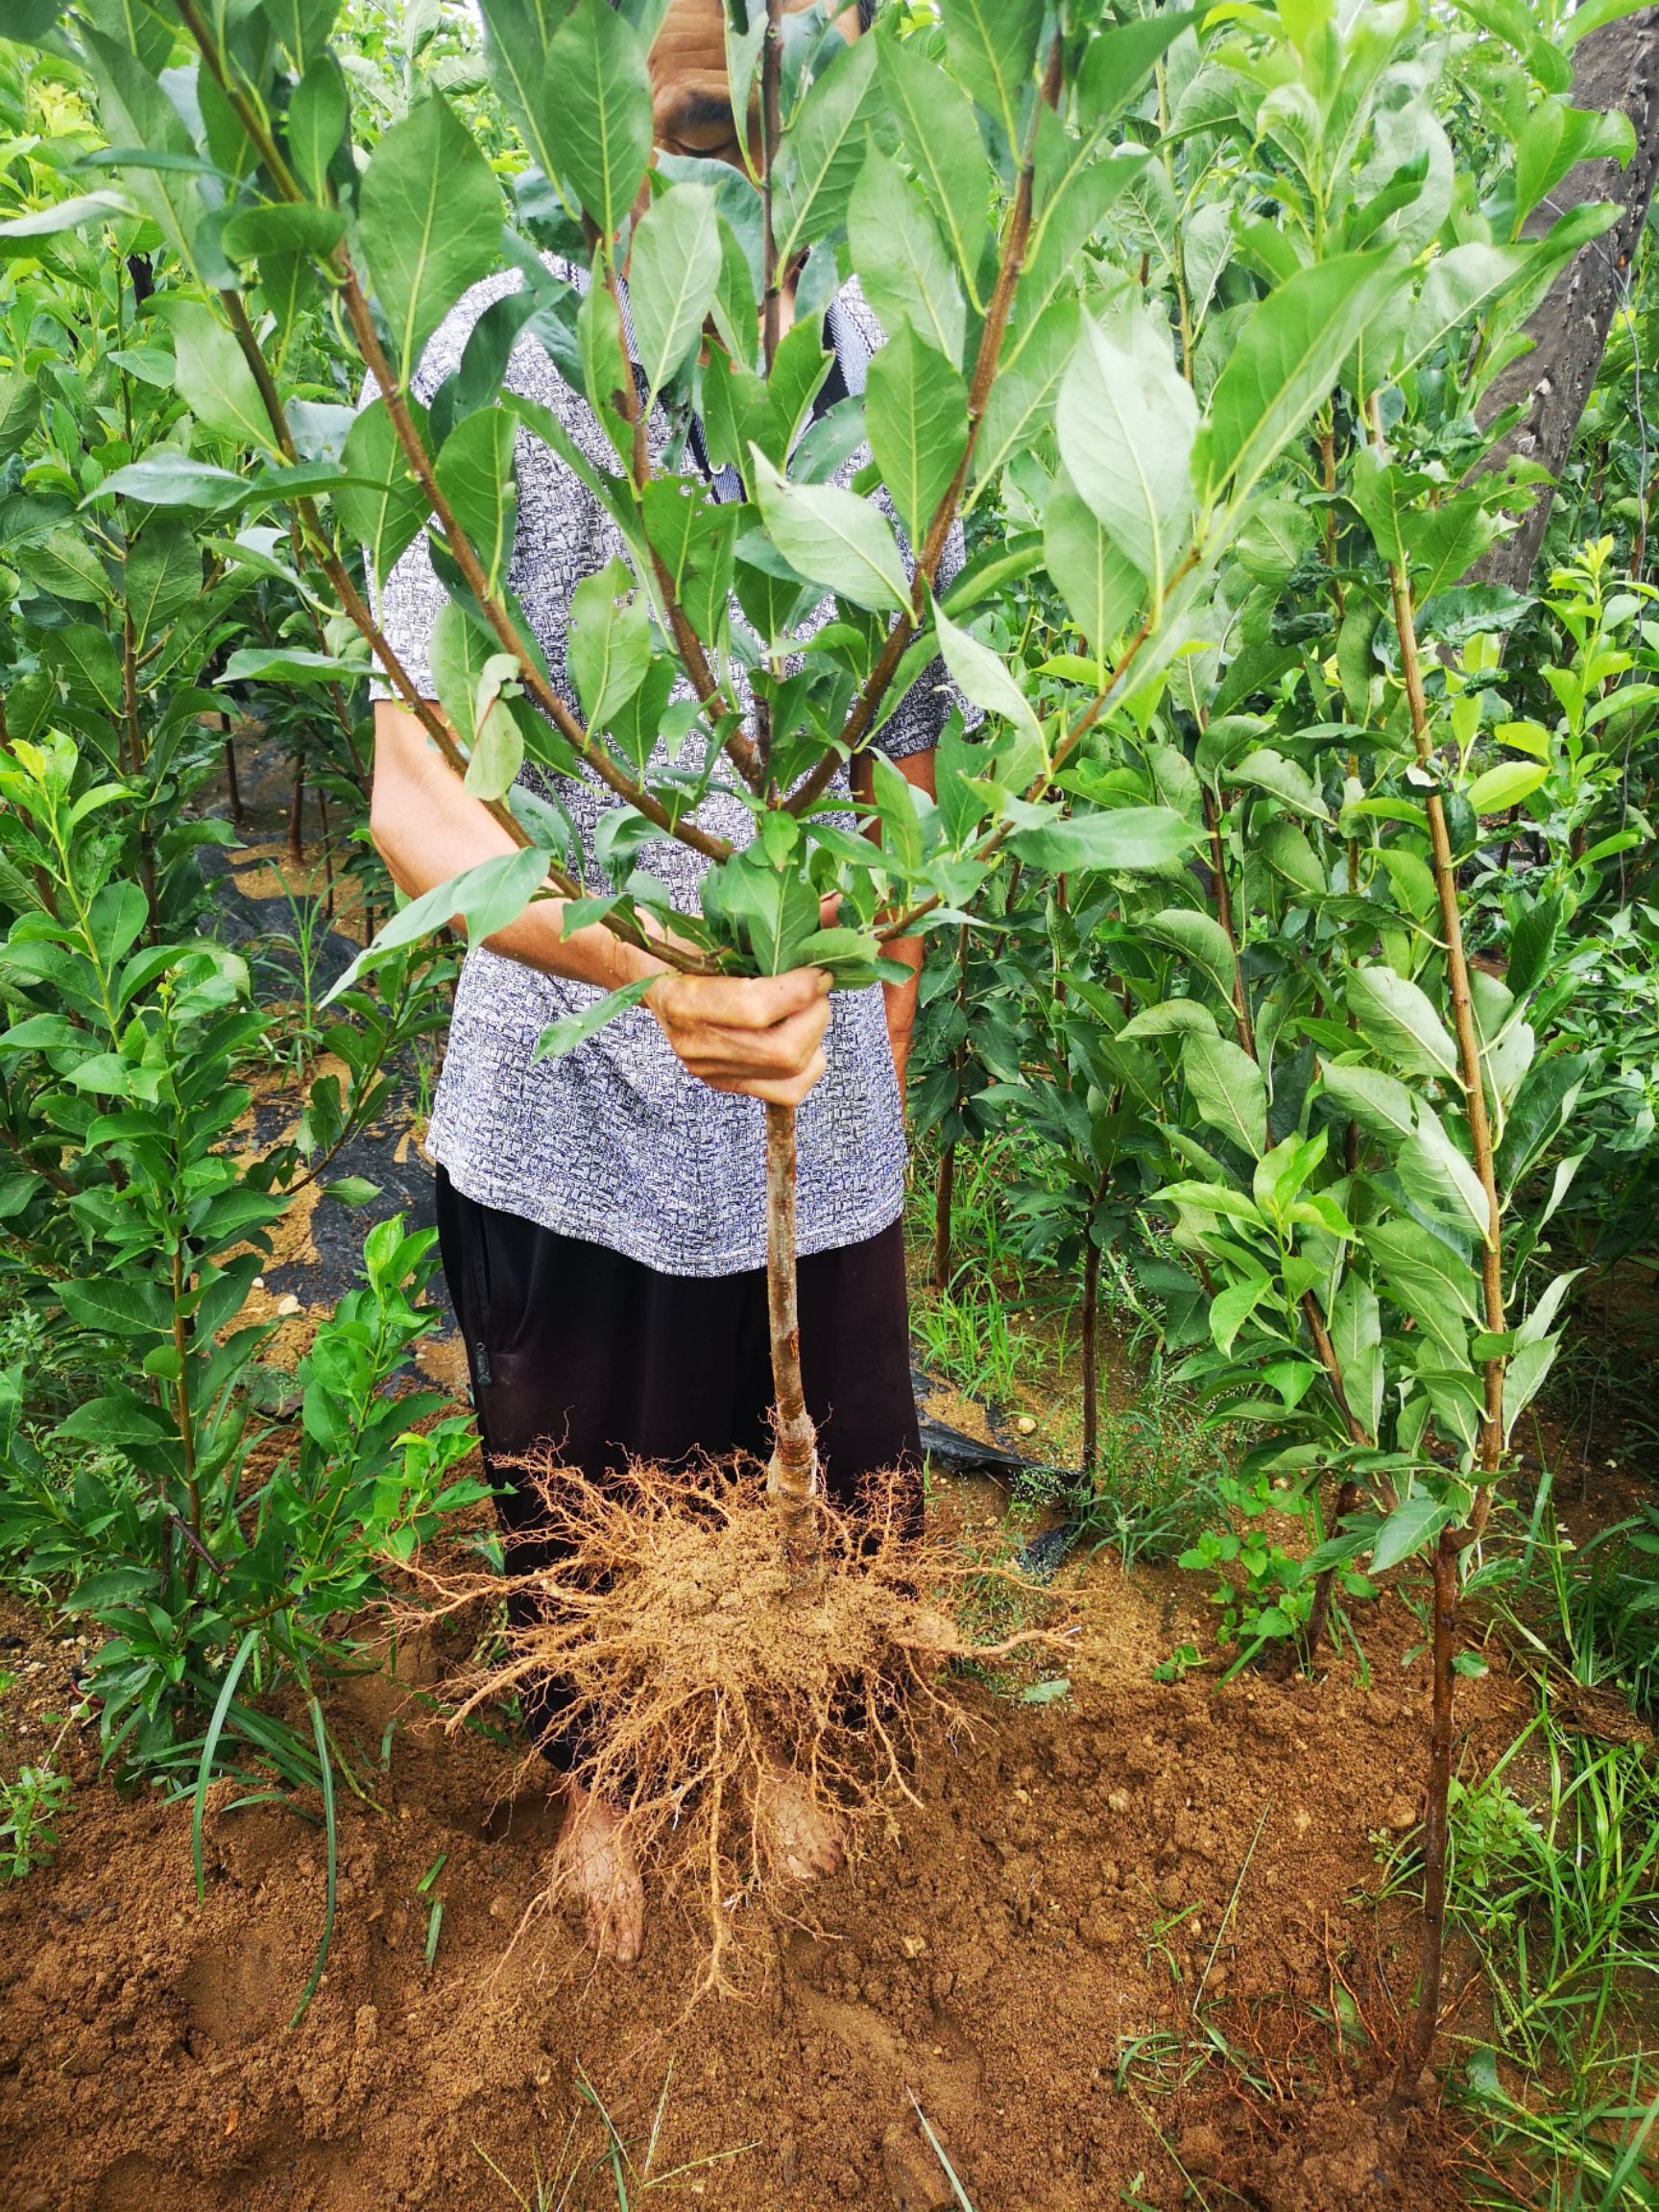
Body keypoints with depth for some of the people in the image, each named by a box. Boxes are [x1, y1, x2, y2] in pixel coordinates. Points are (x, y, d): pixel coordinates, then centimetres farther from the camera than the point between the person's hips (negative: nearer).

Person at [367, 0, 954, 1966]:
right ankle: (593, 1775, 53)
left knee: (813, 1475, 21)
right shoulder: (503, 365, -16)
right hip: (571, 1105, -2)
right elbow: (414, 791, -23)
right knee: (575, 1505, 20)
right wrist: (649, 966, -41)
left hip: (817, 1098, 3)